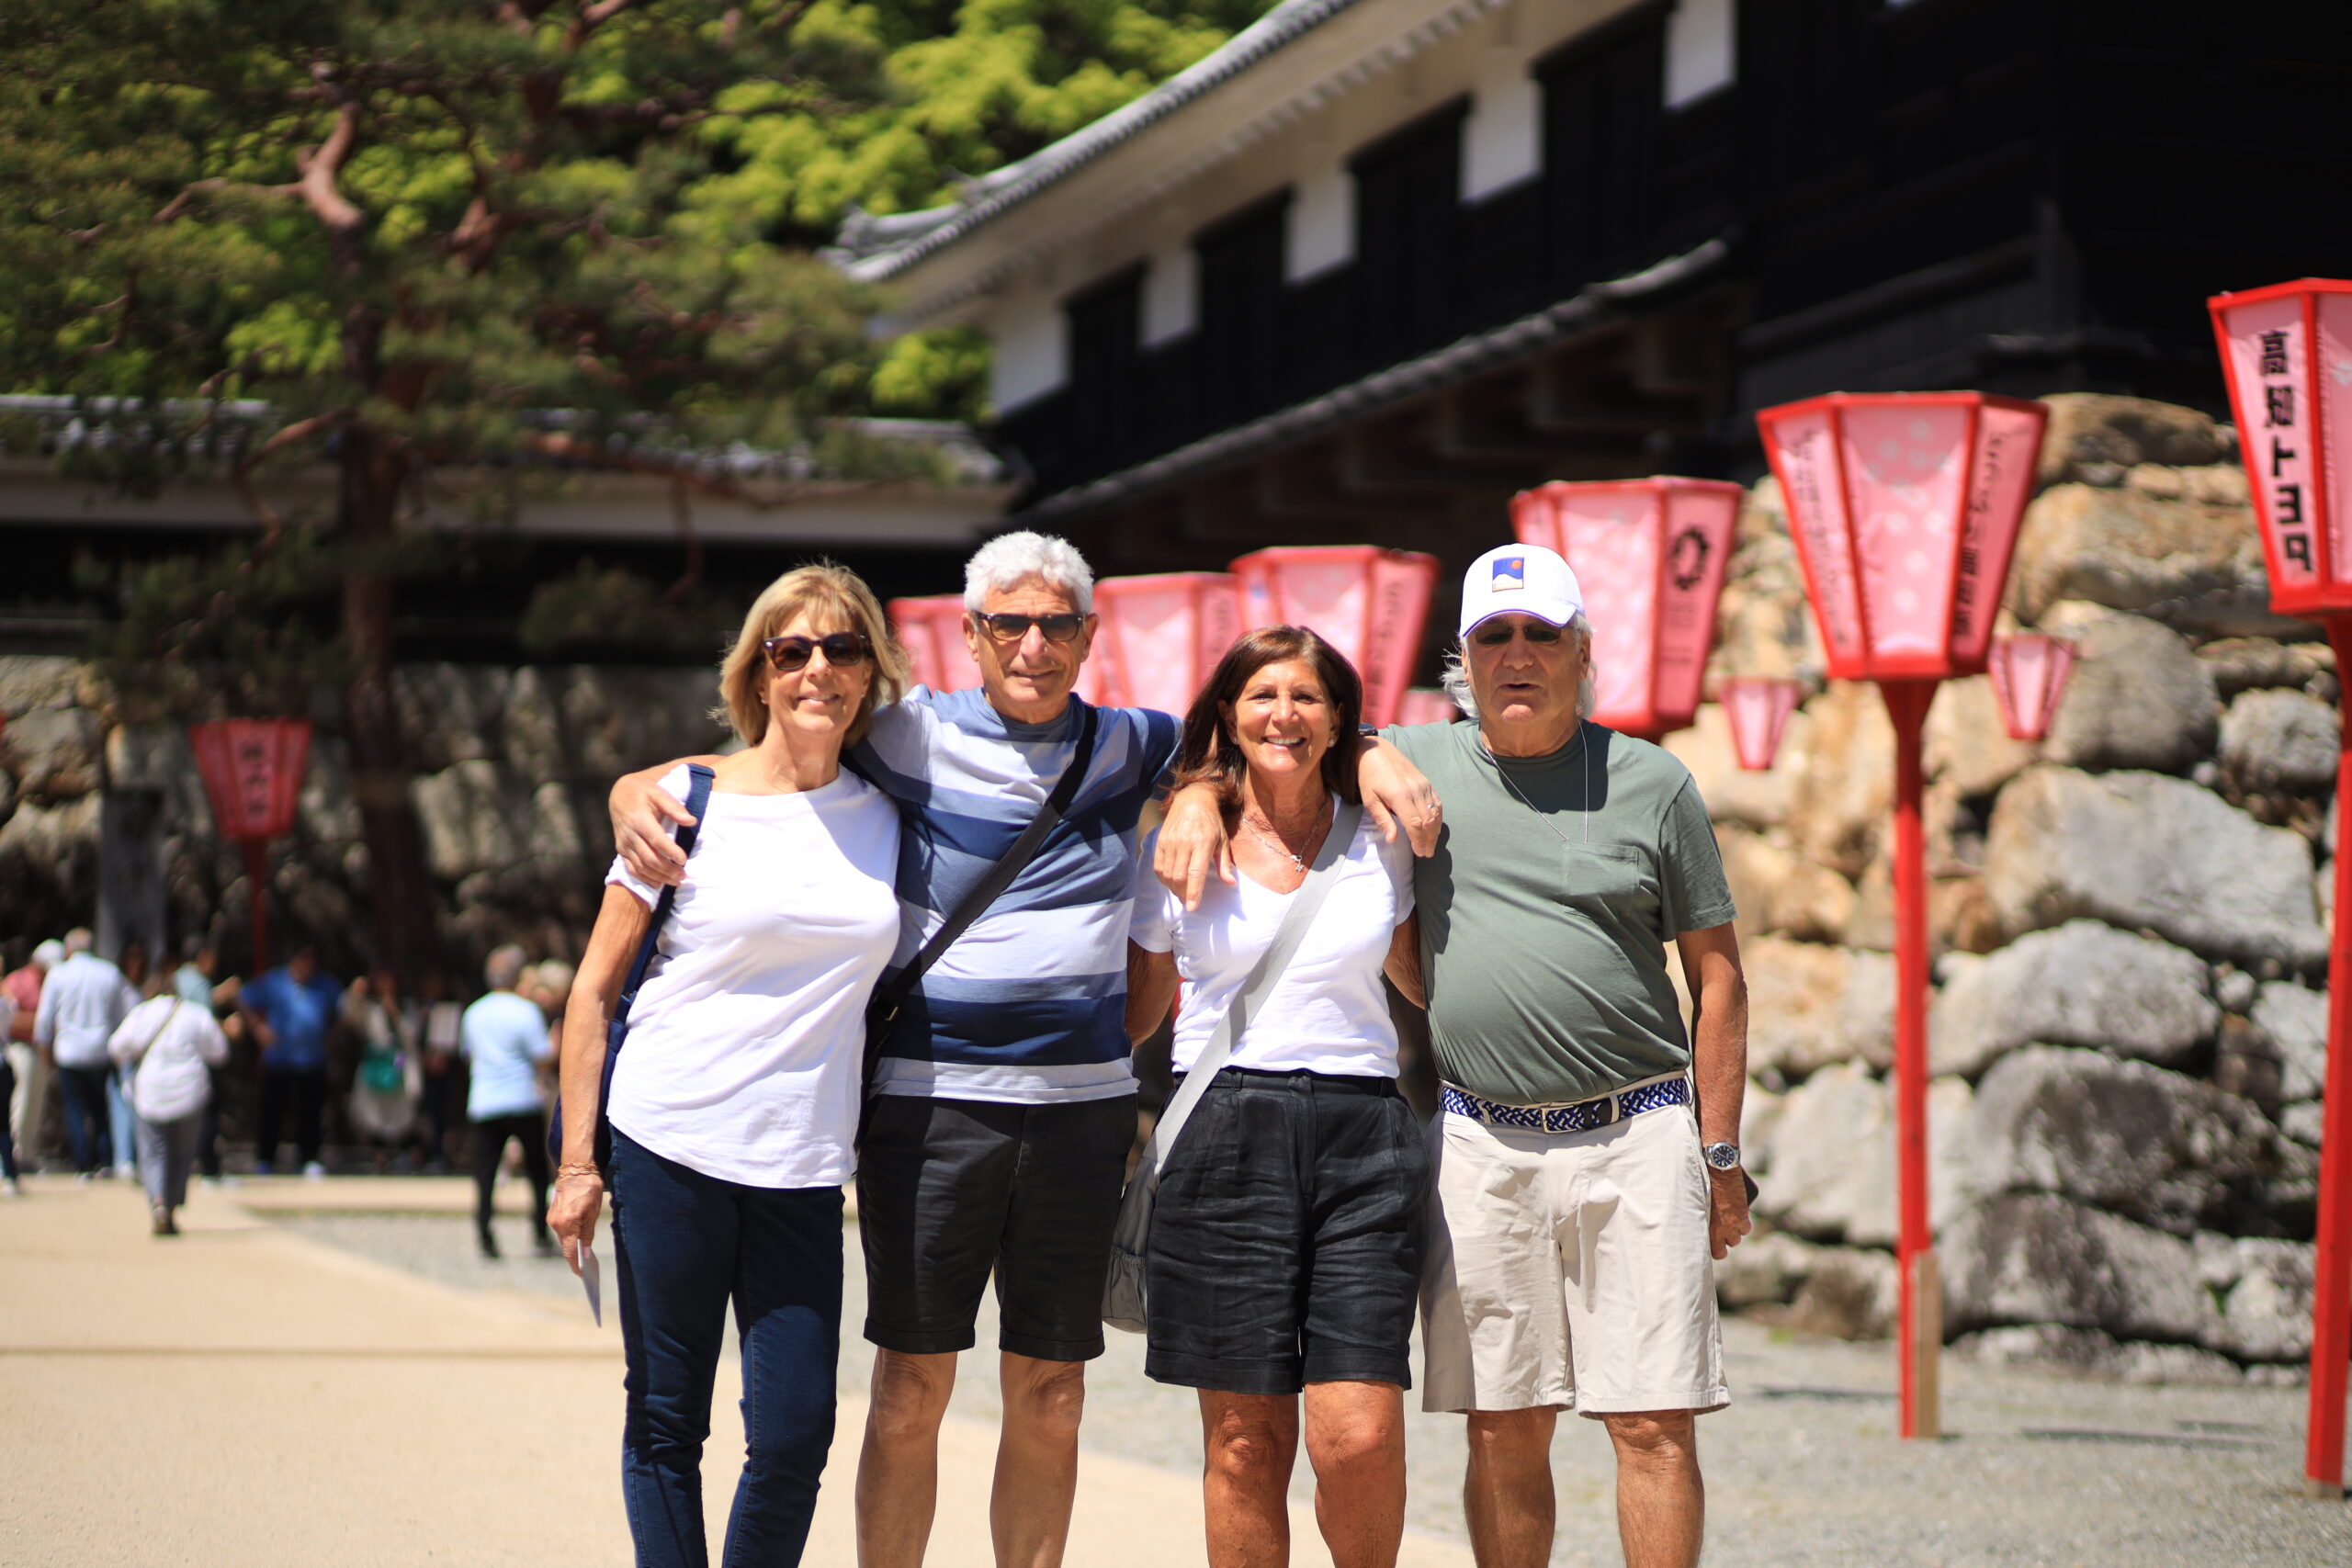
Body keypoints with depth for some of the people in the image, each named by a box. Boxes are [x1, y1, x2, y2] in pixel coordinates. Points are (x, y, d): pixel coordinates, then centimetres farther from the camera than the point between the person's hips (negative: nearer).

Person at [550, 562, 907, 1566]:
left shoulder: (886, 820, 10)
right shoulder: (692, 802, 1)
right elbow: (593, 989, 3)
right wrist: (577, 1162, -2)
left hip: (802, 1169, 2)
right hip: (667, 1145, -2)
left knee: (794, 1437, -3)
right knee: (666, 1424, 3)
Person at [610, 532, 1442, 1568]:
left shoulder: (1121, 746, 9)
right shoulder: (910, 737, -1)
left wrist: (1367, 752, 4)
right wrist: (634, 793, -16)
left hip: (1082, 1103, 3)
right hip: (929, 1097, -3)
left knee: (1050, 1402, 7)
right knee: (911, 1392, 1)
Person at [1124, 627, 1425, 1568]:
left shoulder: (1378, 845, 11)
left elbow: (1418, 970, 27)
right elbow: (1137, 1003, 18)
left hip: (1360, 1136, 1)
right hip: (1223, 1131, 0)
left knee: (1360, 1436, -11)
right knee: (1245, 1444, -3)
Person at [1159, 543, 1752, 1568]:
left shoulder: (1652, 783, 5)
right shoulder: (1415, 765, 9)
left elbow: (1717, 975, 7)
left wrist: (1719, 1153, 2)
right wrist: (1197, 795, -3)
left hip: (1636, 1136, -1)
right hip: (1478, 1144, 2)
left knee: (1653, 1426, -4)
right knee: (1503, 1432, 4)